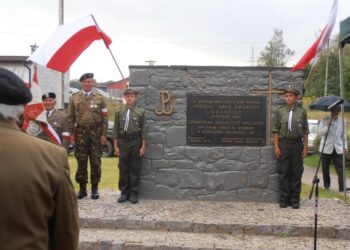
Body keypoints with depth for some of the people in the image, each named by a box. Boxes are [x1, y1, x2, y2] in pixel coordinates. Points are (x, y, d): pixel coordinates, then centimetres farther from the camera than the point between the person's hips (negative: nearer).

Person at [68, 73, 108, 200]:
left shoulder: (100, 98, 4)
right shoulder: (74, 97, 7)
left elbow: (105, 118, 1)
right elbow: (71, 117, 8)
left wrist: (104, 134, -5)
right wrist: (71, 133, 1)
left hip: (96, 132, -1)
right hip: (80, 132, 1)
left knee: (95, 162, 2)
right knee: (81, 161, 4)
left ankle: (94, 188, 13)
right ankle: (82, 188, 14)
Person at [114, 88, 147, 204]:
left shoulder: (141, 112, 0)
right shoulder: (119, 112, 4)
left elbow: (143, 130, 0)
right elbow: (116, 130, 6)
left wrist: (143, 146, -3)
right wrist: (116, 146, 2)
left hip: (135, 141, -1)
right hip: (123, 141, 1)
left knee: (135, 169, 4)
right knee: (123, 169, 5)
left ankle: (134, 193, 14)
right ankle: (124, 192, 16)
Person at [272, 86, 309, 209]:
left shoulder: (302, 112, 3)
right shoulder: (280, 111, 3)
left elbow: (305, 131, 4)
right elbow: (276, 129, 3)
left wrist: (305, 147, 0)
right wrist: (276, 146, -3)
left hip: (297, 144, 0)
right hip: (283, 144, 0)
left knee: (296, 173, 5)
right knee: (283, 173, 4)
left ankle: (295, 199, 14)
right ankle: (284, 199, 13)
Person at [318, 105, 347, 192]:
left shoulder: (342, 121, 9)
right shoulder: (325, 119, 0)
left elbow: (343, 135, 14)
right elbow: (320, 132, -6)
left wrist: (345, 147, 7)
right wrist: (327, 126, -19)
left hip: (338, 149, 1)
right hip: (326, 148, -1)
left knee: (340, 170, -6)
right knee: (325, 170, 6)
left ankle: (342, 189, -5)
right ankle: (326, 186, 22)